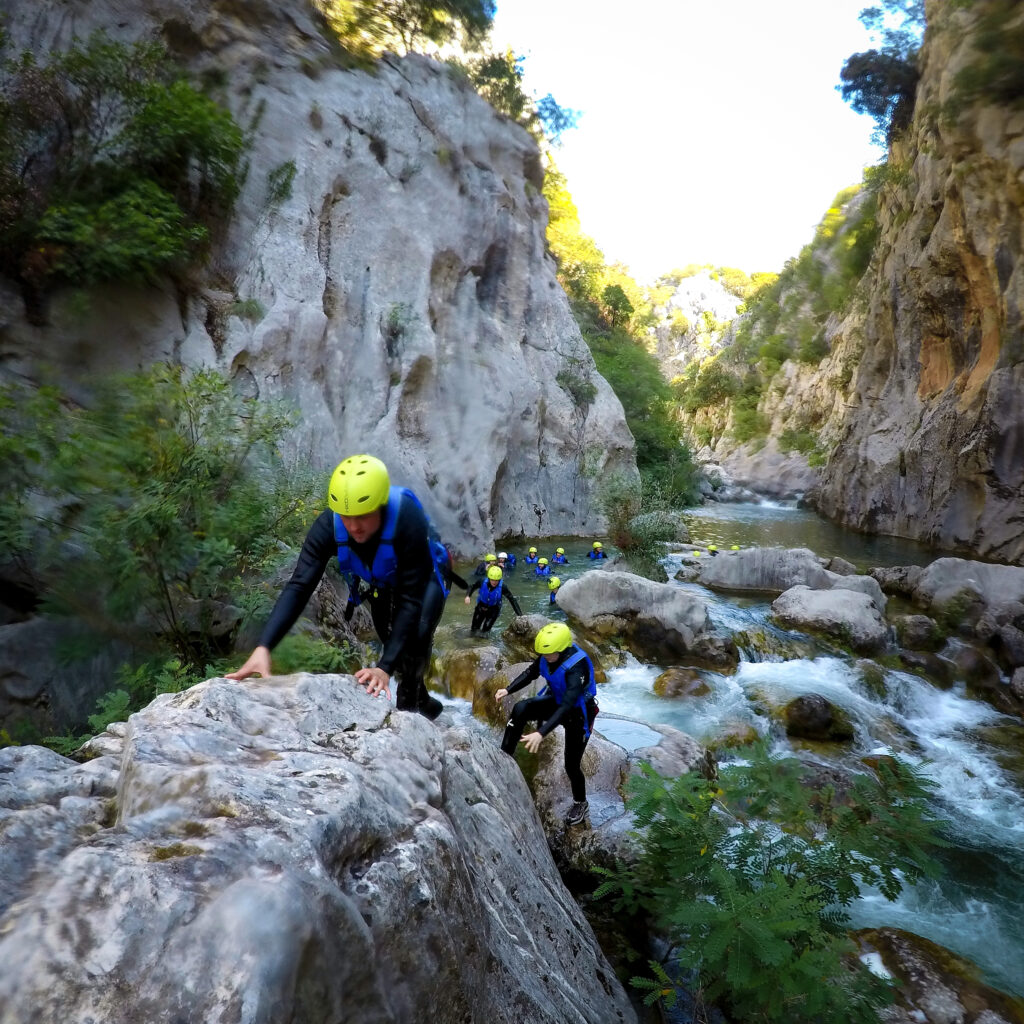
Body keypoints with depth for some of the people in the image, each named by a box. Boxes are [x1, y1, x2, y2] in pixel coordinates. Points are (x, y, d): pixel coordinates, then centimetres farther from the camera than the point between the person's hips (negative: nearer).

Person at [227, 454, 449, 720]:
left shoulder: (408, 521, -44)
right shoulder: (328, 525, -34)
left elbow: (411, 600, -40)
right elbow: (299, 587, -37)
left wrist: (385, 667, -46)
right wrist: (263, 647, -50)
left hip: (425, 578, -4)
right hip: (382, 583, 4)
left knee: (416, 637, -26)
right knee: (394, 644, 11)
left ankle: (408, 708, -3)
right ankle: (423, 702, 38)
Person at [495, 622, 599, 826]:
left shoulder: (576, 667, -38)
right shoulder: (549, 653, -18)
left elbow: (566, 706, -44)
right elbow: (531, 672, -1)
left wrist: (541, 733, -53)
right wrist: (508, 690, -17)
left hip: (578, 712, -5)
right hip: (555, 700, 6)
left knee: (571, 765, 3)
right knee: (520, 709, -23)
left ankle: (580, 803, 33)